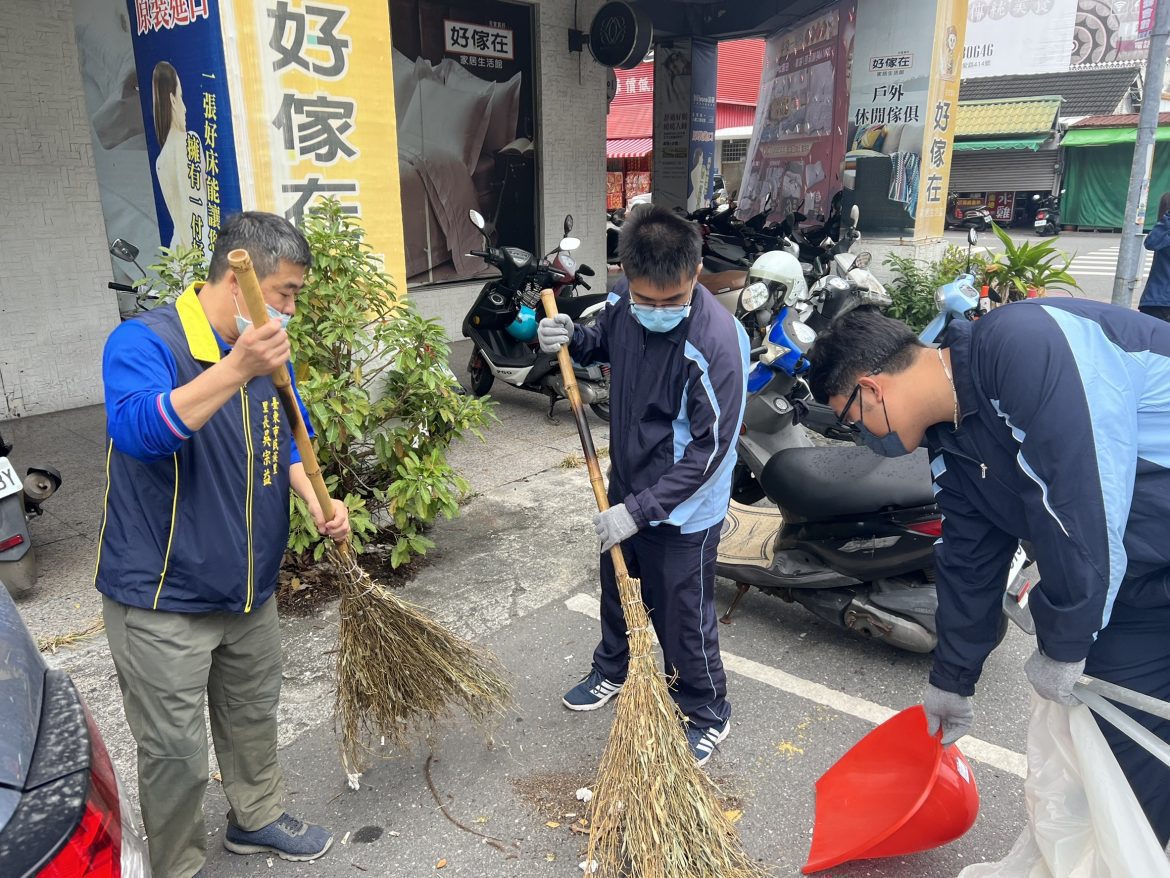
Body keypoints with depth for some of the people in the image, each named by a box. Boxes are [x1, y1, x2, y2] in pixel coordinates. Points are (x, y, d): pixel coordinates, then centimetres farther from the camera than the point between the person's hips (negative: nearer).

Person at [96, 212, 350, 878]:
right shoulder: (145, 342, -20)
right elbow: (138, 430, -38)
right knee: (176, 753, 7)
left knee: (254, 717, 24)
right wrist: (236, 369, -46)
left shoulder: (267, 350, 2)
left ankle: (257, 816, 48)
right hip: (162, 600, -7)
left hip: (249, 588, 7)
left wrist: (318, 503, -3)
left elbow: (288, 440, 14)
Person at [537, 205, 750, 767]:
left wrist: (640, 509, -24)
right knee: (617, 590, 27)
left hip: (682, 513, -7)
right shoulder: (626, 304, -10)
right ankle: (611, 671, 54)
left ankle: (707, 714, 37)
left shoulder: (717, 341, -31)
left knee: (683, 621, 10)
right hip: (626, 489, 7)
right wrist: (570, 338, -9)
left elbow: (710, 449, -26)